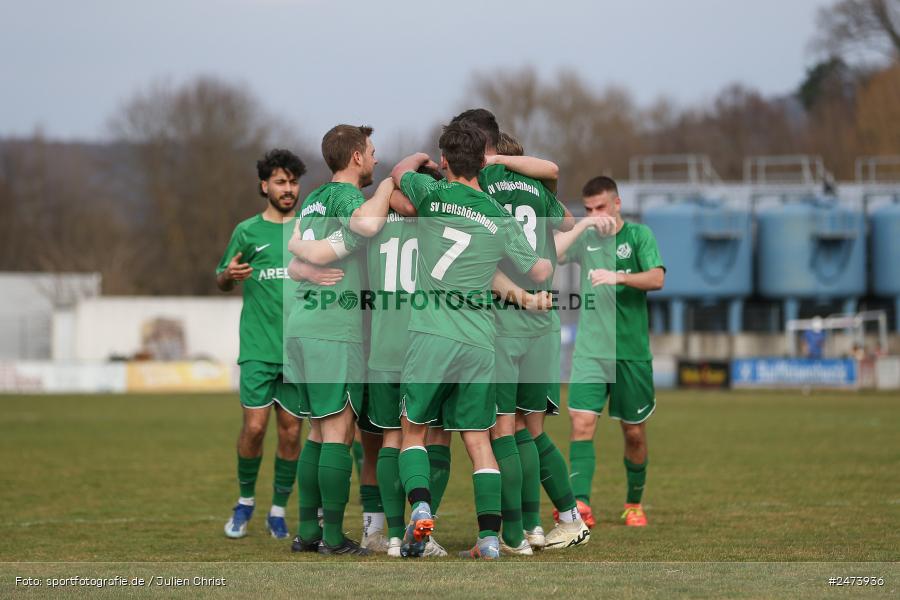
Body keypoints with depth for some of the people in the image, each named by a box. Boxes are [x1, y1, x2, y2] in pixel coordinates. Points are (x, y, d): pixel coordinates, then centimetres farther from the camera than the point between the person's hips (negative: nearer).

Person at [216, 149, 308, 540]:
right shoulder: (248, 231, 6)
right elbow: (222, 282, 13)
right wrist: (230, 275, -9)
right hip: (258, 347, -2)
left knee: (291, 430, 1)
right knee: (254, 426, -8)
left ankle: (278, 510, 14)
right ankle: (245, 500, 13)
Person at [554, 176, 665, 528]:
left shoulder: (638, 235, 2)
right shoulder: (586, 238, 9)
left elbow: (656, 279, -11)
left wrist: (618, 277, -26)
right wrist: (581, 226, -10)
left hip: (631, 350, -1)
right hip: (589, 349, 1)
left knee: (634, 432, 8)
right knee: (582, 422, -15)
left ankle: (634, 504, 27)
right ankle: (581, 504, -22)